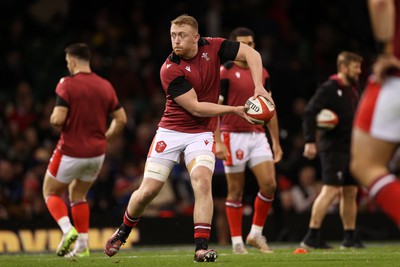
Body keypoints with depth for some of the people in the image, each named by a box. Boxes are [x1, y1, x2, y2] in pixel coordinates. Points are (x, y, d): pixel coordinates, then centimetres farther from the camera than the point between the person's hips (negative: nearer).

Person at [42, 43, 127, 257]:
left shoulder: (67, 84, -14)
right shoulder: (105, 86, 3)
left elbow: (58, 119, -22)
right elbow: (121, 119, 5)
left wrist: (52, 120, 1)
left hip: (71, 152, -5)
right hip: (97, 153, 5)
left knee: (51, 192, 14)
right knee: (77, 194, 23)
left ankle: (67, 230, -11)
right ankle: (82, 245, 13)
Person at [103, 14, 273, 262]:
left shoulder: (212, 47, -7)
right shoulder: (170, 70, -18)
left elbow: (251, 53, -7)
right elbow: (196, 107, -19)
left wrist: (259, 88, -20)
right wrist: (235, 109, -21)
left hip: (201, 133, 2)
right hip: (171, 131, -1)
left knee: (202, 181, -24)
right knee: (148, 190, 0)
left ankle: (201, 248, -23)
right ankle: (123, 232, 29)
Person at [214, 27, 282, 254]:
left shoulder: (262, 73, 12)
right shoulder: (225, 72, -5)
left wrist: (276, 141, 14)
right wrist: (218, 142, -15)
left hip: (258, 136, 5)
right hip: (234, 137, -5)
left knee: (269, 185, -7)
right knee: (236, 191, 0)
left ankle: (256, 233, 9)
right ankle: (237, 240, 8)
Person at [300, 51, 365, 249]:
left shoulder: (353, 89, 16)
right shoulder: (329, 89, -11)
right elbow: (309, 113, -18)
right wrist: (310, 141, -26)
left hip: (350, 148, 9)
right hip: (333, 148, -9)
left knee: (350, 192, 10)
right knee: (331, 190, -14)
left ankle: (349, 238, 17)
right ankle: (312, 236, -14)